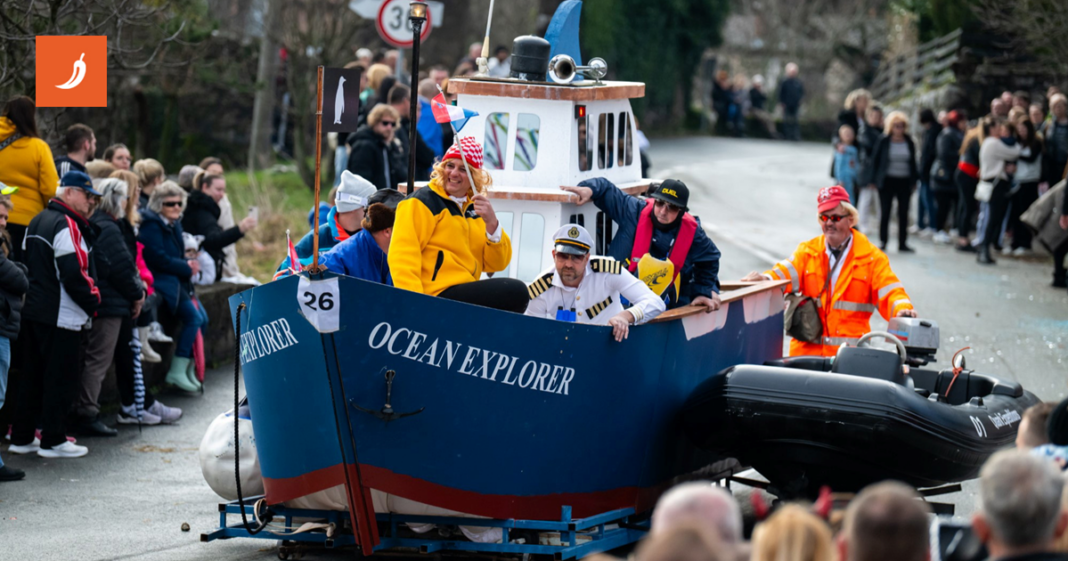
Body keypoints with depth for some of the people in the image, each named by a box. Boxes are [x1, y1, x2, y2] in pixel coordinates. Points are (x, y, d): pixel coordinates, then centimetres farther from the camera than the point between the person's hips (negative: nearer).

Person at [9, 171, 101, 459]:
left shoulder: (37, 222, 15)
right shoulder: (67, 226, -16)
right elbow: (74, 273, -22)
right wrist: (93, 300, -8)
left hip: (33, 312, 9)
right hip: (62, 316, -9)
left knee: (33, 376, 14)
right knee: (61, 378, -2)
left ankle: (21, 437, 18)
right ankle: (53, 440, 1)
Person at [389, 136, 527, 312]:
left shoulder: (474, 209, 19)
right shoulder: (421, 203, -3)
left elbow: (496, 264, 11)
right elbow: (402, 256, -14)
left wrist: (491, 223, -5)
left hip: (467, 294, 9)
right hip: (439, 294, -9)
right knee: (516, 292, -20)